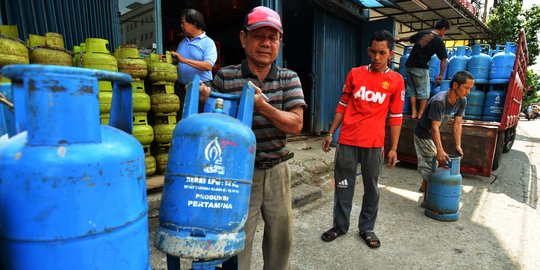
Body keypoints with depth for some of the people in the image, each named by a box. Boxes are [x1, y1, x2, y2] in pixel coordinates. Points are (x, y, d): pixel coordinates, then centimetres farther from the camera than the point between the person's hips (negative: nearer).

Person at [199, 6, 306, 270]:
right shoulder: (225, 77, -6)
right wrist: (205, 100, -20)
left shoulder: (289, 78, -1)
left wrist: (263, 106, -24)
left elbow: (296, 125, -9)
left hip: (277, 169, 3)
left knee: (281, 235, 19)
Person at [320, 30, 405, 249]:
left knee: (371, 187, 10)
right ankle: (340, 225, 26)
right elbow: (343, 105, 8)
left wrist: (393, 148, 0)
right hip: (347, 140, 1)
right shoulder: (355, 73, 4)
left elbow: (396, 116, 3)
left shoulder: (396, 80, 1)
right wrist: (330, 133, 6)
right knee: (343, 185, 9)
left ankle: (367, 228, 28)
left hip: (374, 144, 0)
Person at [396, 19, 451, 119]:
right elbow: (443, 60, -5)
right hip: (420, 68, -5)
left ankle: (414, 112, 16)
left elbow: (408, 38, 26)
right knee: (423, 91, 8)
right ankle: (420, 114, 10)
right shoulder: (439, 41, -5)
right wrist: (441, 75, 5)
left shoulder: (422, 33, 8)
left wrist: (398, 39, 46)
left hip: (409, 65, 6)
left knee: (412, 90, 15)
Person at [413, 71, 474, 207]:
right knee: (429, 166, -7)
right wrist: (440, 150, -41)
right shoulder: (438, 101, -33)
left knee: (432, 163, 24)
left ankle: (424, 186, 48)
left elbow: (457, 124, -8)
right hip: (423, 134, -8)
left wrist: (458, 146, -15)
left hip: (433, 135, 8)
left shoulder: (462, 101, -10)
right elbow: (435, 127, -35)